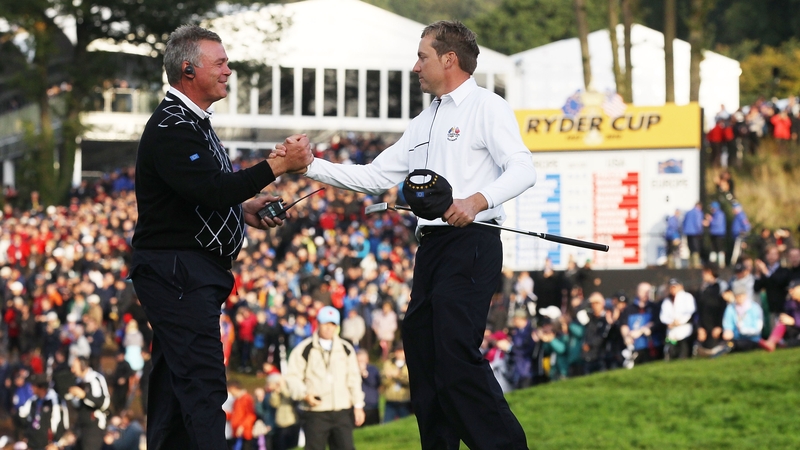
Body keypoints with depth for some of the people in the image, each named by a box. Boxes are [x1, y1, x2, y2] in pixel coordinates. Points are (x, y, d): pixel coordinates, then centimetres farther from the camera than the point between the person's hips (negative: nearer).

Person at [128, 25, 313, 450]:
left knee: (175, 379, 12)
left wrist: (244, 210, 12)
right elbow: (211, 190, -27)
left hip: (191, 273, 11)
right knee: (203, 383, -16)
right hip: (176, 271, -11)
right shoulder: (170, 128, -17)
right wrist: (278, 165, -21)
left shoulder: (192, 123, 18)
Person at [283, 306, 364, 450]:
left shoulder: (346, 349, 10)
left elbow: (354, 379, 14)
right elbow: (292, 376, 0)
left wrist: (358, 406, 9)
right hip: (316, 412, -3)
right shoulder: (305, 349, 0)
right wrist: (304, 394, -16)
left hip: (342, 412, 3)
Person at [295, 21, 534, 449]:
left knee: (456, 353, -19)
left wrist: (477, 201, -28)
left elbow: (522, 169, -13)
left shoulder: (486, 107, -2)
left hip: (470, 242, -9)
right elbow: (376, 176, 23)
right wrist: (311, 166, 15)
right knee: (421, 348, 6)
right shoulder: (424, 122, 24)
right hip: (431, 247, 9)